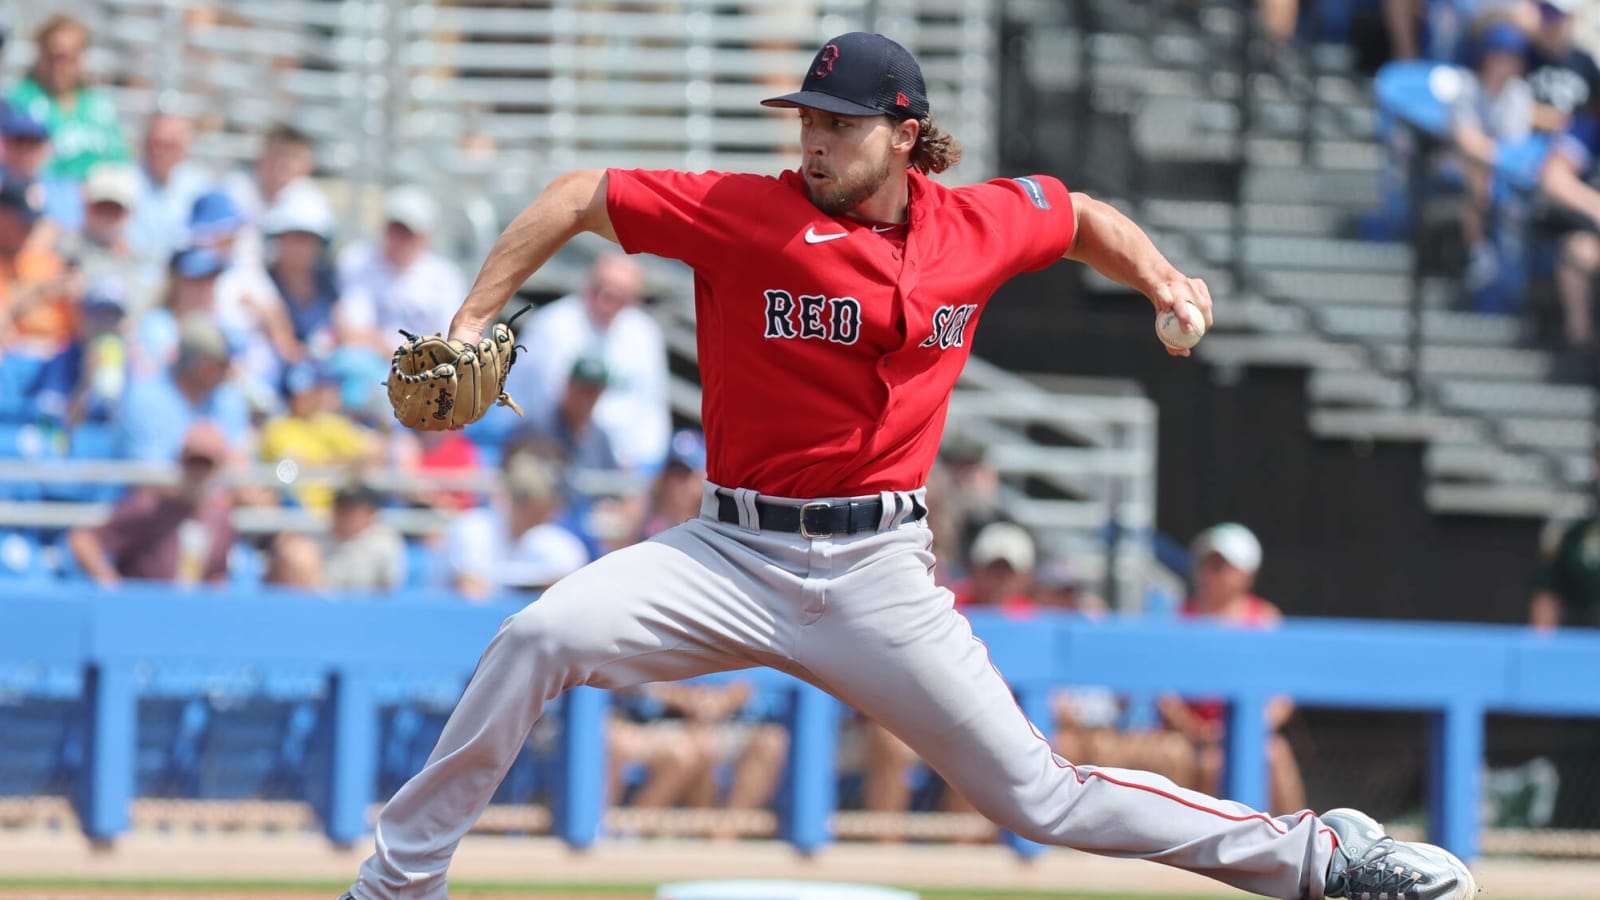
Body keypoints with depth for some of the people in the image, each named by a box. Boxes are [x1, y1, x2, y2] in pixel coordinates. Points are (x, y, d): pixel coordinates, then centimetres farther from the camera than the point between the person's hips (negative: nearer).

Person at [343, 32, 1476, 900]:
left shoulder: (980, 226, 1)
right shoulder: (747, 215, -9)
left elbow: (1081, 214, 23)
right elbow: (582, 196, -3)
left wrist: (1163, 280, 7)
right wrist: (471, 325, -8)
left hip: (880, 575, 1)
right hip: (734, 554, -1)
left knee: (1038, 795, 0)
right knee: (536, 640, -24)